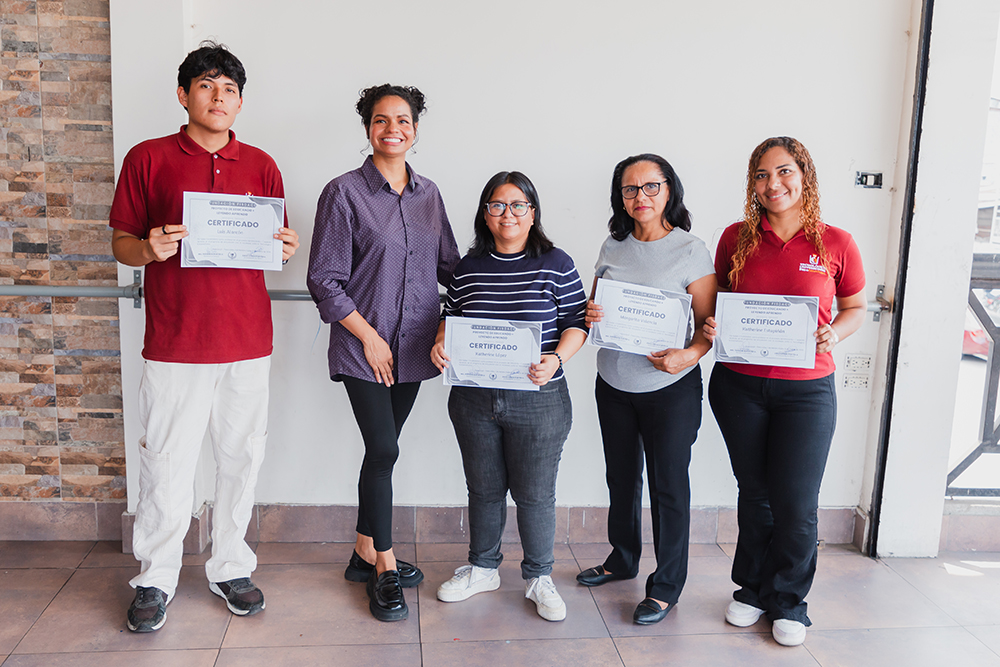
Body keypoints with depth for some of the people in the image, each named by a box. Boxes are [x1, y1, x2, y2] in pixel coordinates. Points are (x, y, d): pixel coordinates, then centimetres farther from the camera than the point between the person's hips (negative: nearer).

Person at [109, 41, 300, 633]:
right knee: (167, 463, 2)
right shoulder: (148, 158, 3)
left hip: (247, 337, 3)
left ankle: (231, 567, 26)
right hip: (175, 340, -2)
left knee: (241, 456, 9)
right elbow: (121, 244, 5)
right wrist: (149, 249, -16)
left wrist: (285, 248, -6)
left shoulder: (261, 166, 11)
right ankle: (156, 579, 21)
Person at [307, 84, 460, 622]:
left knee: (382, 449, 13)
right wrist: (369, 336, -11)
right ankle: (385, 568, 10)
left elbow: (449, 265, 16)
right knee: (384, 449, -7)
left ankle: (366, 553, 27)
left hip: (412, 345, 5)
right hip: (363, 345, -5)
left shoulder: (428, 193, 9)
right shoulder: (344, 192, -6)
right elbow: (325, 279, -8)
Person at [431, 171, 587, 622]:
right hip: (474, 399, 3)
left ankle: (539, 578, 28)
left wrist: (555, 359, -21)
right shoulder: (467, 267, 5)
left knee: (534, 493, 7)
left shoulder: (555, 264, -4)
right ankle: (482, 568, 37)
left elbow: (577, 324, -4)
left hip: (538, 402, -3)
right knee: (484, 488, 17)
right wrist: (440, 346, -7)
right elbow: (452, 319, 13)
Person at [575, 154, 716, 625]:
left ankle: (667, 585, 20)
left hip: (670, 388, -5)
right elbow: (594, 307, 13)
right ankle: (622, 559, 38)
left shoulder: (690, 251, -9)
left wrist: (688, 355, -27)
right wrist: (590, 316, -10)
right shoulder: (613, 247, 6)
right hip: (613, 383, 5)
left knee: (668, 485, 4)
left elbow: (710, 324, -8)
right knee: (621, 476, 18)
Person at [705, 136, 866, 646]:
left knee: (796, 504, 2)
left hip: (806, 389, -1)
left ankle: (788, 602, 25)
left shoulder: (835, 244, -3)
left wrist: (833, 335, -12)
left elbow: (855, 308, 8)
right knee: (755, 492, 14)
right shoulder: (736, 238, 1)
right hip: (738, 385, 2)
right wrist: (711, 326, -8)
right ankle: (751, 590, 33)